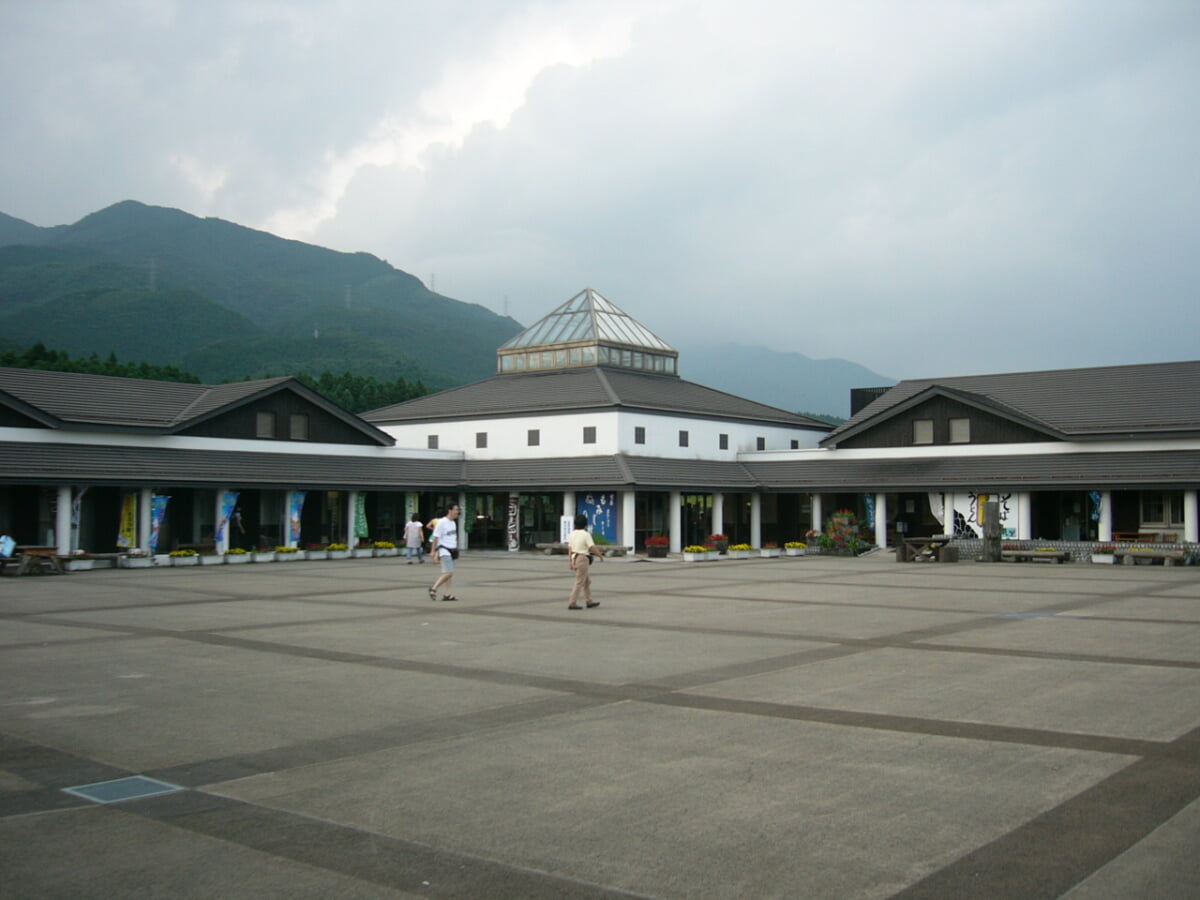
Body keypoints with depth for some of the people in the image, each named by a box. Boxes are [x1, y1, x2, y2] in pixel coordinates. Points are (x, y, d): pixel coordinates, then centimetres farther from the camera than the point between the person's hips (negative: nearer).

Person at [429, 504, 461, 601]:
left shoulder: (453, 523, 13)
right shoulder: (442, 522, -12)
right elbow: (436, 537, -12)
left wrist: (456, 551, 23)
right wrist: (433, 551, -13)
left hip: (451, 551, 8)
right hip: (444, 551, -8)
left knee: (448, 573, 7)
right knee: (449, 573, -16)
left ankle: (447, 594, 8)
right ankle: (433, 589, -6)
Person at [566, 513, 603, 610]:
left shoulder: (572, 534, 8)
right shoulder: (586, 534, -14)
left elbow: (569, 548, 7)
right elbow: (592, 548, -17)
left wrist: (570, 562, 10)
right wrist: (601, 555, -2)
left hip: (574, 558, 8)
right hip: (583, 559, -8)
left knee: (587, 581, 18)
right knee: (579, 582, -3)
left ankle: (589, 601, 22)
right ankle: (572, 603, -3)